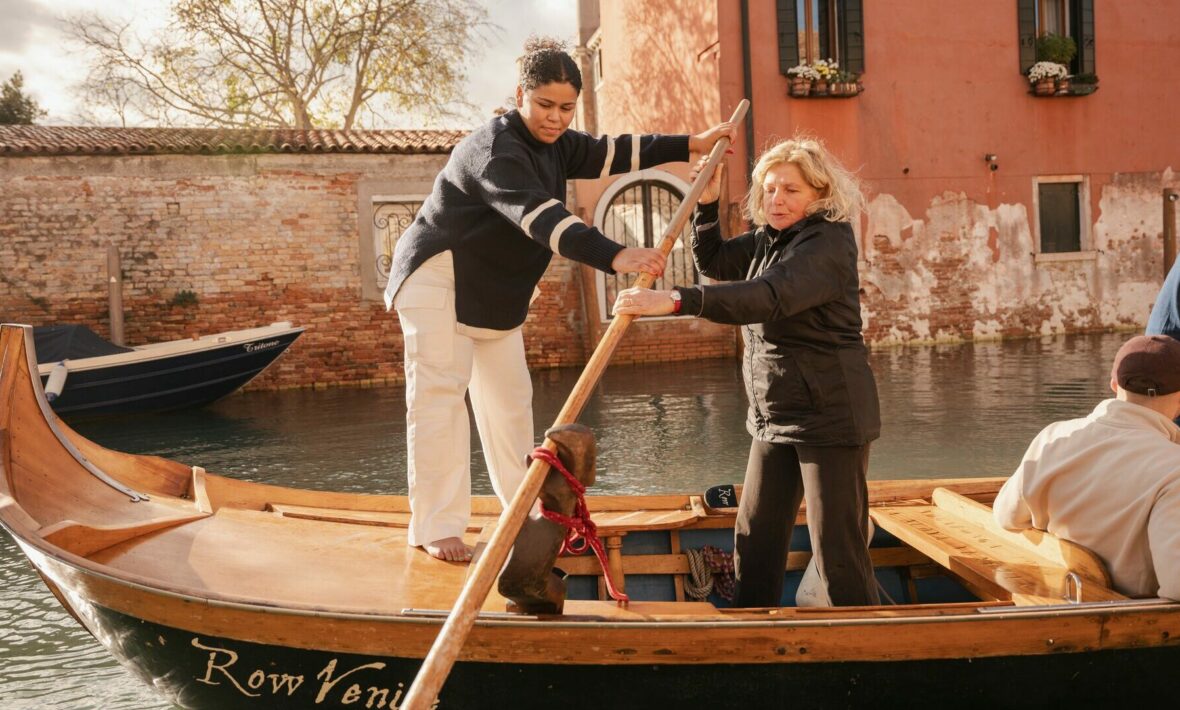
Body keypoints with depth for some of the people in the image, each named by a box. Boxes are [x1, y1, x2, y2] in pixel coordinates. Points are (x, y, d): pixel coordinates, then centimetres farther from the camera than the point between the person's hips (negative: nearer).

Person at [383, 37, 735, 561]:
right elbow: (540, 216, -40)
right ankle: (436, 528, -8)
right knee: (439, 394, -12)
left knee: (509, 398, 10)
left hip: (494, 292, 9)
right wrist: (616, 257, -51)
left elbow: (612, 154, 15)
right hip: (439, 278, -9)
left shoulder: (554, 145, 4)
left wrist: (691, 144, 12)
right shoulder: (494, 149, -26)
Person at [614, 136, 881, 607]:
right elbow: (714, 261, 22)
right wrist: (707, 205, 4)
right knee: (755, 539, 11)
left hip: (830, 416, -8)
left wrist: (674, 300, -42)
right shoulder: (769, 239, 10)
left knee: (838, 550, -3)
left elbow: (768, 297, -33)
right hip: (775, 418, 8)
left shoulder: (828, 243, -17)